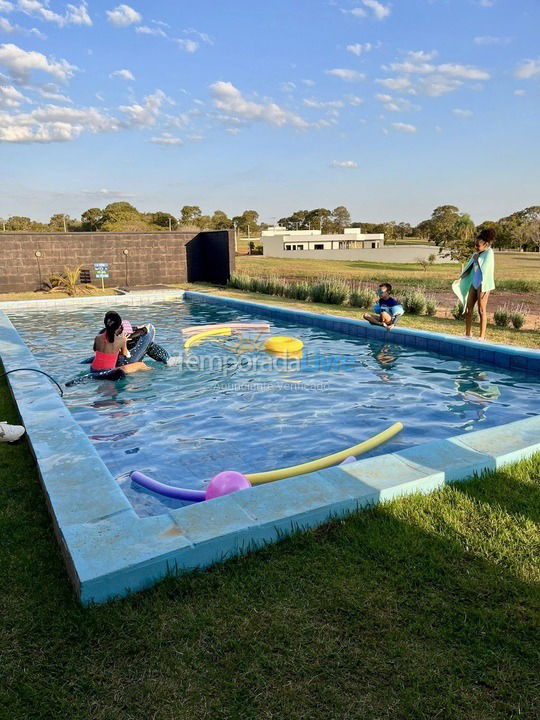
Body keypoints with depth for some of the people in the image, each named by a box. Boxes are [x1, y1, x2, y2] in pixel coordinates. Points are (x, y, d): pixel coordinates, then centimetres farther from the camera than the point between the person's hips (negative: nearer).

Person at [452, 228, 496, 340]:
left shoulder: (489, 253, -9)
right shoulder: (478, 253, 14)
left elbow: (486, 270, -14)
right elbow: (469, 268, 16)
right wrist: (460, 279, 10)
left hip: (483, 285, -8)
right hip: (474, 283, 8)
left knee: (481, 310, -4)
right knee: (468, 307, 7)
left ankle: (482, 336, 3)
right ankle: (468, 333, 16)